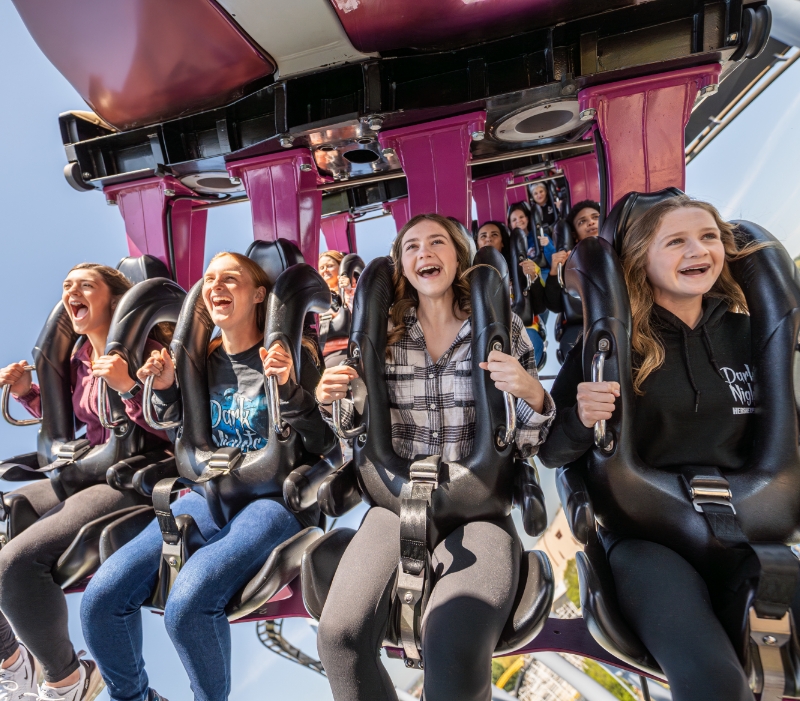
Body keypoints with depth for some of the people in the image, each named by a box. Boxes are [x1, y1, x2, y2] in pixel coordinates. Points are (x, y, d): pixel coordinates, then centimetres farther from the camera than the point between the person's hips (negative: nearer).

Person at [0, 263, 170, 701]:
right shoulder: (80, 358, 12)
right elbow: (67, 419, 27)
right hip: (85, 472, 9)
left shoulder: (145, 350, -12)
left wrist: (128, 386, -30)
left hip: (135, 482, -9)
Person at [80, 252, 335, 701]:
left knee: (187, 604, -27)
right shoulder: (203, 360, 11)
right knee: (101, 597, -9)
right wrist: (166, 389, 2)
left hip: (275, 500, -5)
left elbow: (323, 445, -9)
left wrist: (289, 388, -24)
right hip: (209, 495, 6)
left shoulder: (290, 356, -6)